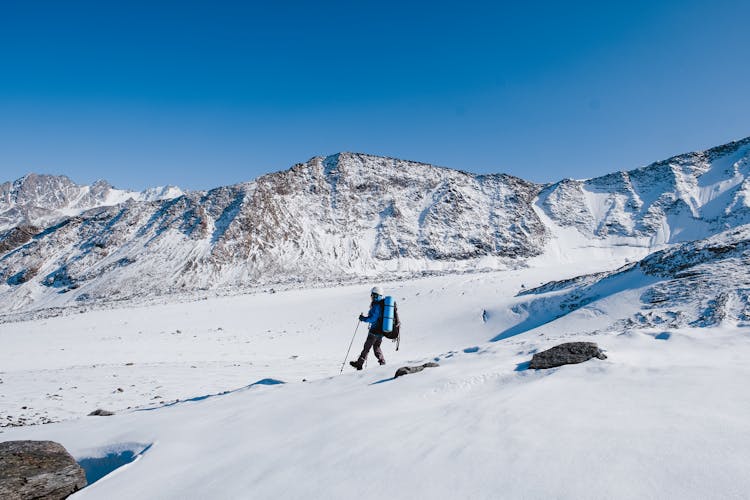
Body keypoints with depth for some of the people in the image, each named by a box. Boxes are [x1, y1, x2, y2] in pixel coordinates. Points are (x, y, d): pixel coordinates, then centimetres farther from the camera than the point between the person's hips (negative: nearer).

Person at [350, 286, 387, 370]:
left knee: (367, 347, 5)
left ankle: (359, 364, 14)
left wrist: (362, 318, -9)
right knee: (376, 346, 24)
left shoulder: (376, 305, -19)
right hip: (382, 331, 8)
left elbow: (372, 319, -23)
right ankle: (382, 361, 20)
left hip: (375, 331, -8)